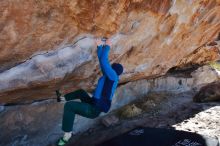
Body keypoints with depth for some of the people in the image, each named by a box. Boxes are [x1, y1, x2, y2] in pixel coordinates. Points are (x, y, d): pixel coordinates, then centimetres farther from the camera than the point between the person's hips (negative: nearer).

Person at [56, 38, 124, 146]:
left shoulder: (113, 75, -15)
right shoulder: (110, 76, 10)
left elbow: (103, 61, -23)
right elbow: (102, 60, 16)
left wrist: (107, 46, -11)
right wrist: (100, 46, 13)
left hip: (94, 110, -10)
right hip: (95, 106, 10)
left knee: (69, 106, -18)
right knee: (81, 92, 30)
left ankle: (67, 135, -13)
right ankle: (62, 98, 45)